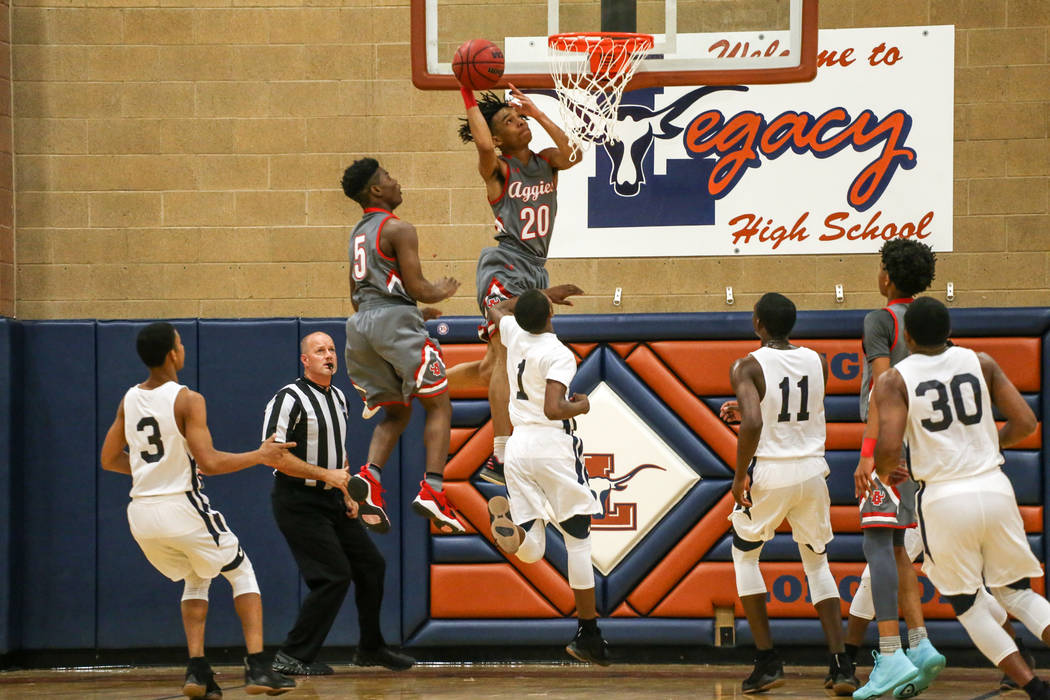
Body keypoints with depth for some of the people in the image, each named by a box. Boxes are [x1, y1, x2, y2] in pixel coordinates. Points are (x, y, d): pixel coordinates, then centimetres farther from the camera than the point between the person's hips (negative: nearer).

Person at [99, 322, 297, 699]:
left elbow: (109, 460, 15)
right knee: (241, 572, 16)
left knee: (196, 579, 27)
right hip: (182, 508, -5)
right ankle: (257, 667, 4)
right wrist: (260, 456, -8)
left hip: (142, 512, 6)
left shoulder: (129, 400, 7)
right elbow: (210, 462, -19)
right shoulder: (187, 400, -12)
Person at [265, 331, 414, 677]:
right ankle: (292, 657, -7)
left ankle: (370, 648, 25)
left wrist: (347, 495, 12)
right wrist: (326, 475, -20)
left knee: (371, 565, 10)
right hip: (299, 502, -9)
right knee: (334, 576, -15)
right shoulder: (290, 398, -14)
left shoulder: (338, 397, 13)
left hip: (331, 501, 9)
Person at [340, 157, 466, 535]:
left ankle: (370, 475, -10)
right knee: (439, 406, 0)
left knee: (395, 412, 16)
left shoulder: (357, 233, 20)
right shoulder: (399, 229, -6)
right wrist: (442, 291, 11)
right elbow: (417, 288, -11)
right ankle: (432, 489, -16)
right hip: (395, 320, -8)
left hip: (361, 321, 8)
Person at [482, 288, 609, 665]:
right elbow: (553, 409, -22)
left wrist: (529, 298, 42)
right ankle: (588, 633, 8)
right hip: (553, 444, -5)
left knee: (530, 551, 4)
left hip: (518, 445, 5)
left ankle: (510, 522, -31)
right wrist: (581, 406, -3)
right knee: (578, 539, 8)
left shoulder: (514, 334, 6)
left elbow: (498, 310, 30)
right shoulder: (559, 355, -12)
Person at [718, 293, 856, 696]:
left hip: (768, 474, -4)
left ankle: (767, 662, 12)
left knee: (745, 555, 20)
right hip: (812, 471, 4)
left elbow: (753, 424, -25)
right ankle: (840, 666, 6)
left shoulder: (748, 367, -11)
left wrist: (740, 475, -13)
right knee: (817, 563, 20)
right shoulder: (817, 363, 5)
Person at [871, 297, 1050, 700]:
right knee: (1015, 592, 16)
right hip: (994, 488, 3)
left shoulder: (894, 381, -3)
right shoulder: (980, 363, 6)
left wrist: (883, 471, 7)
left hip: (943, 499, -3)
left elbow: (889, 447, -16)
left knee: (969, 606, 14)